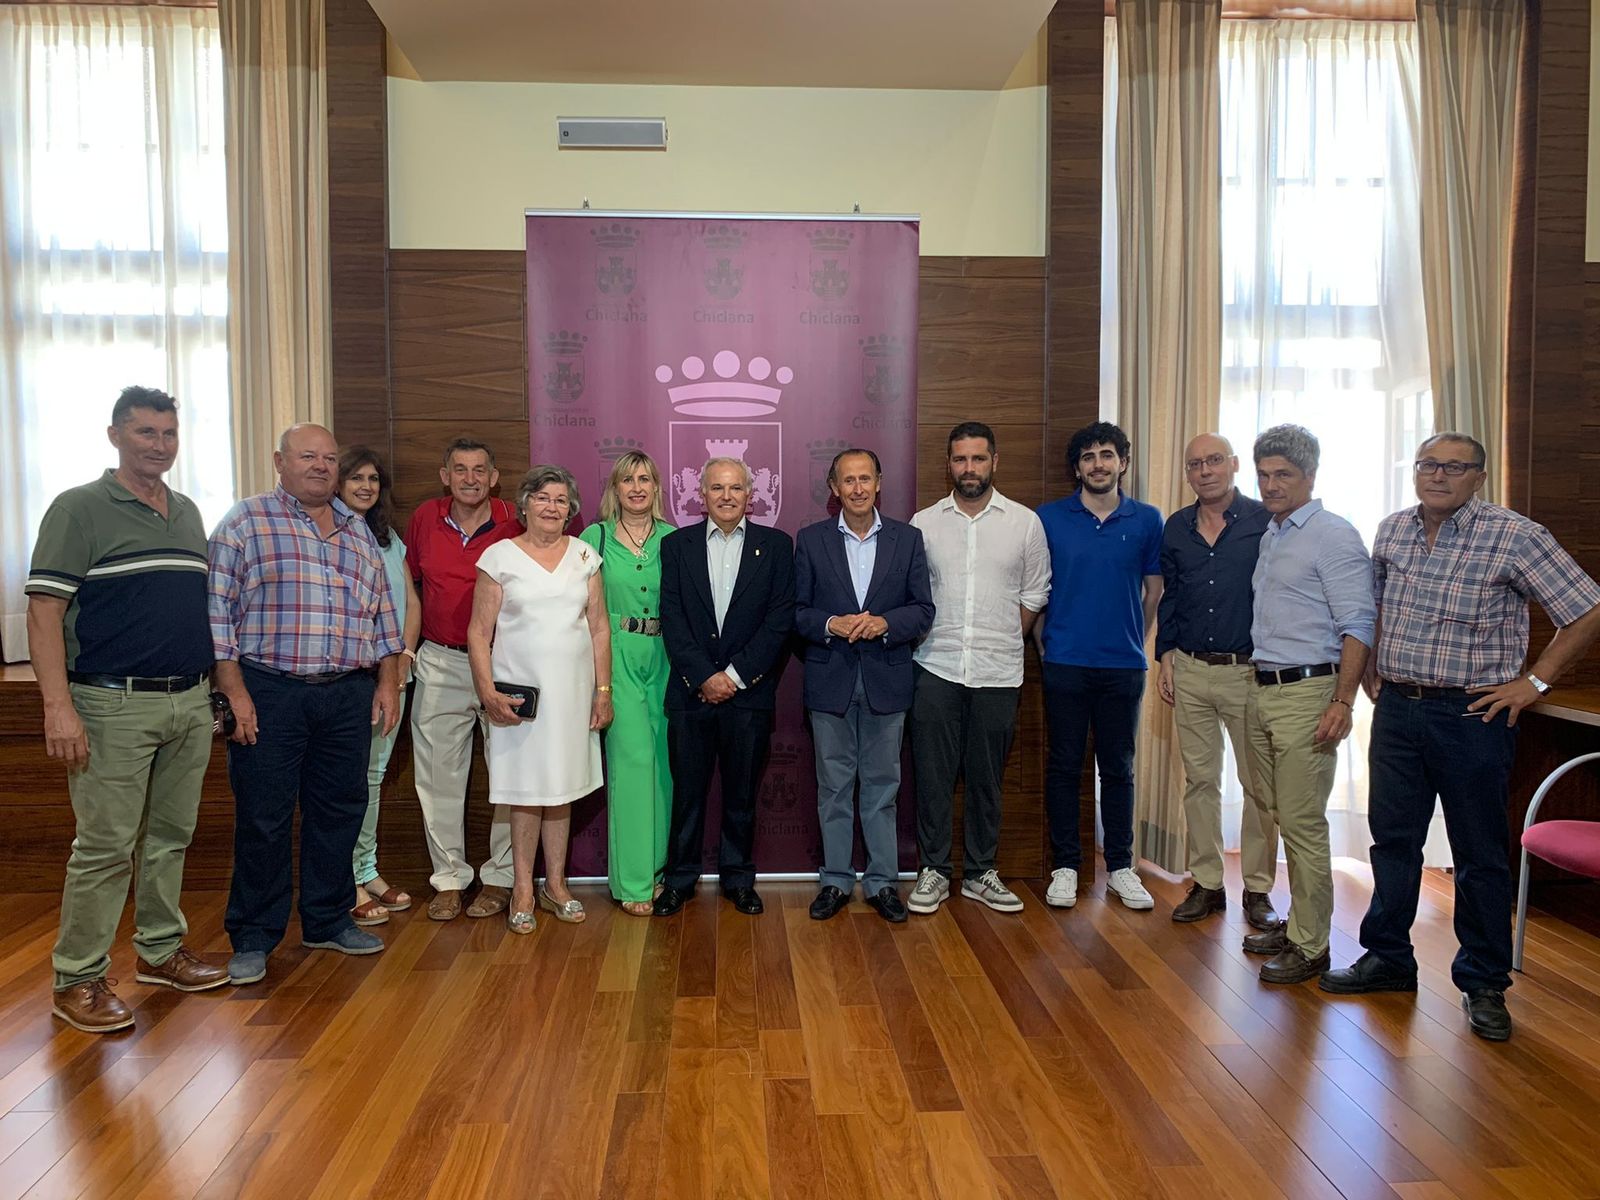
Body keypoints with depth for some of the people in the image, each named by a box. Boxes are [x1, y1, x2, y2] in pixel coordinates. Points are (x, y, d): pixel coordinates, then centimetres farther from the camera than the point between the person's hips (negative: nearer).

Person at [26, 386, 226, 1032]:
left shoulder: (188, 513, 13)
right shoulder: (78, 508, -6)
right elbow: (44, 610, -12)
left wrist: (221, 687, 15)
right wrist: (59, 707, -20)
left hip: (190, 702, 6)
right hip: (115, 706, -6)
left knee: (171, 836, 14)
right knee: (105, 846, -1)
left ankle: (160, 950, 29)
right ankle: (77, 979, 13)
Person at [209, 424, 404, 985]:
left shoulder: (358, 531, 15)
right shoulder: (246, 521, -1)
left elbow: (382, 612, 17)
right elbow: (218, 609, -7)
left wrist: (388, 681, 9)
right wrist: (234, 691, -12)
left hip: (349, 695, 5)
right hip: (269, 694, -5)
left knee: (340, 810, 10)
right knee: (263, 818, 2)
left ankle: (328, 921, 25)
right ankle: (253, 937, 16)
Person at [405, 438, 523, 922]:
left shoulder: (515, 522, -5)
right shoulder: (425, 518, 4)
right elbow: (410, 582, 18)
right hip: (440, 663, 3)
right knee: (439, 776, 7)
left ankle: (500, 877, 19)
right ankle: (449, 878, 21)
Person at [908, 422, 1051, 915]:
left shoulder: (1025, 522, 2)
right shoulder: (924, 523, 3)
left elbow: (1035, 595, 8)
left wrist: (1004, 642, 5)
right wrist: (931, 639, 1)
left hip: (998, 672, 0)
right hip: (935, 670, 0)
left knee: (987, 777, 10)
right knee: (933, 775, 4)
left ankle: (980, 872, 23)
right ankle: (933, 870, 17)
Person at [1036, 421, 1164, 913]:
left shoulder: (1147, 520, 4)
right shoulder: (1050, 519, 1)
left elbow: (1154, 592, 10)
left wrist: (1133, 642, 9)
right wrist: (1044, 643, 3)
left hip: (1123, 665, 1)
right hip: (1065, 664, -1)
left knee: (1118, 768, 10)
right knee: (1064, 766, 5)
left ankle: (1120, 866, 21)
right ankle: (1065, 866, 16)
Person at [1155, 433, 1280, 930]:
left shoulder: (1265, 521, -4)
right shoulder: (1176, 528, 9)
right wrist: (1166, 656, 8)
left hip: (1249, 670, -4)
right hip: (1190, 671, 4)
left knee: (1258, 784, 4)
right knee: (1199, 781, 9)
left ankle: (1258, 889, 16)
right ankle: (1206, 883, 19)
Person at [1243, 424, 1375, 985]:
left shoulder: (1333, 535, -8)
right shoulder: (1269, 537, 17)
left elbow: (1358, 624, -13)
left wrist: (1342, 701, -19)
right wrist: (1259, 682, 14)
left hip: (1306, 693, -8)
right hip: (1263, 692, 8)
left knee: (1303, 824, -5)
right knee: (1283, 817, 13)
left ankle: (1310, 945, 4)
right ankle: (1298, 922, 24)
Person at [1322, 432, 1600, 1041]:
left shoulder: (1515, 536, -10)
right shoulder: (1393, 529, 6)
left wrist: (1532, 682, -10)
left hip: (1473, 715, -5)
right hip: (1397, 710, 5)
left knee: (1480, 854, 7)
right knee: (1392, 839, 13)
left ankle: (1484, 983, 21)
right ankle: (1388, 958, 28)